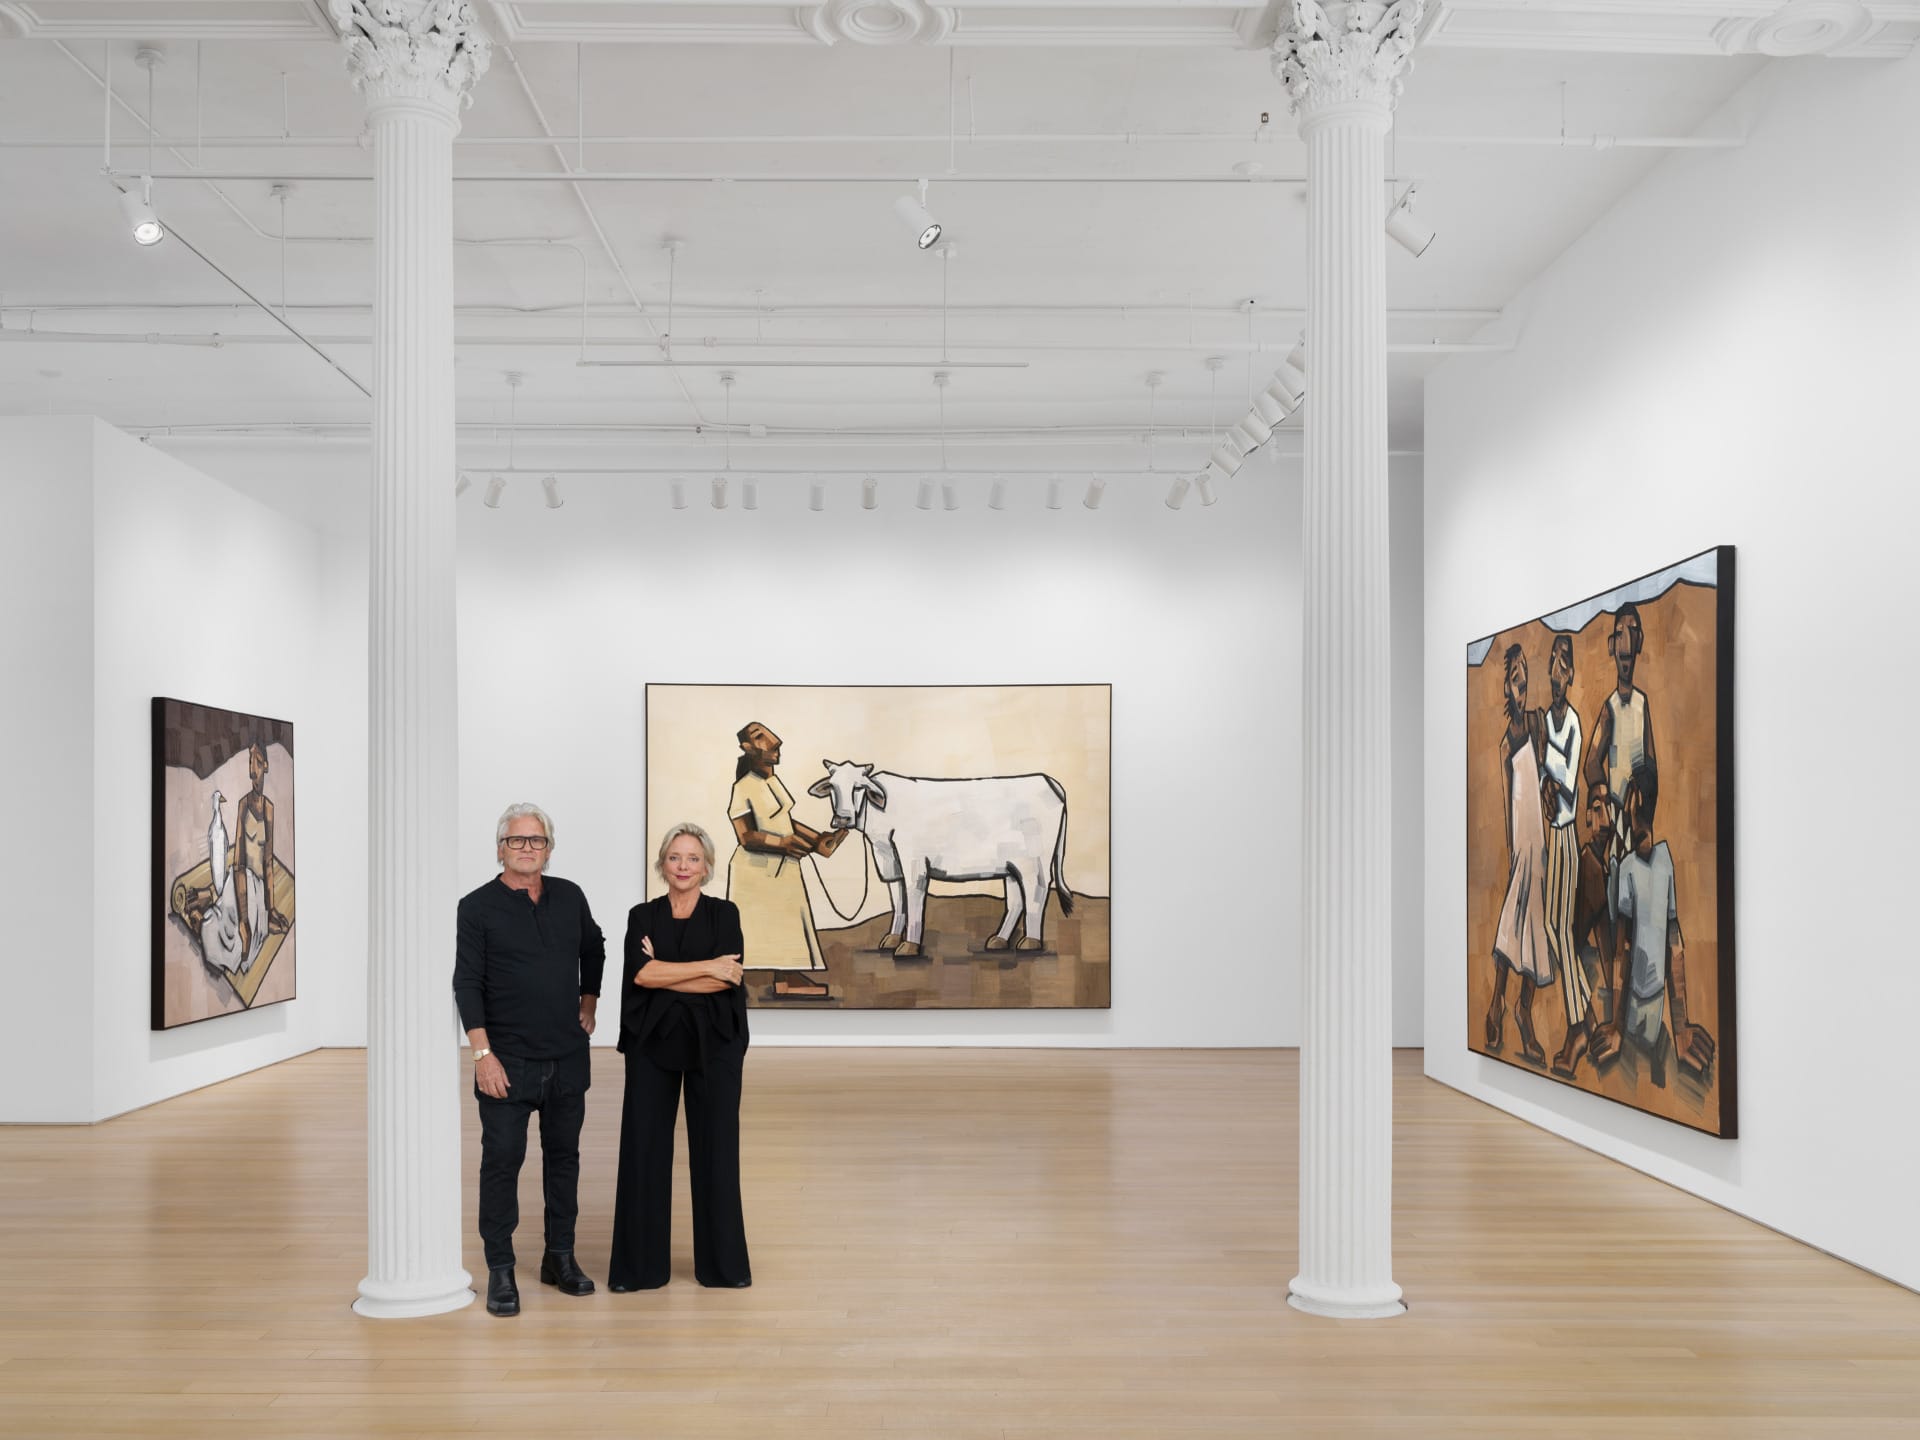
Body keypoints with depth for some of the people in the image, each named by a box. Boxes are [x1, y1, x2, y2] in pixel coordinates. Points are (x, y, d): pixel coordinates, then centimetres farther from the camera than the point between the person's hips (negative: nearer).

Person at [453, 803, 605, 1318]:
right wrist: (482, 1053, -15)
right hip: (507, 1061, -4)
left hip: (568, 1058, 4)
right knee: (502, 1160, -1)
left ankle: (560, 1257, 23)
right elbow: (467, 985, -9)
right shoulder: (478, 907, -6)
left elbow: (594, 948, 24)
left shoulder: (570, 897, 5)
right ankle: (500, 1271, 10)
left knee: (563, 1155, 11)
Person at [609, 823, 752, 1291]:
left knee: (715, 1148, 5)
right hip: (652, 1043, 1)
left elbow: (727, 979, -12)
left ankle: (722, 1263, 18)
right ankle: (640, 1265, 15)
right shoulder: (643, 916, 5)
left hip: (712, 1043, -1)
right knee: (643, 1148, 2)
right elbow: (640, 972, -12)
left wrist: (664, 975, -12)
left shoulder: (724, 914, 2)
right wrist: (706, 967, -15)